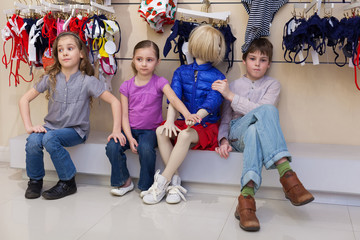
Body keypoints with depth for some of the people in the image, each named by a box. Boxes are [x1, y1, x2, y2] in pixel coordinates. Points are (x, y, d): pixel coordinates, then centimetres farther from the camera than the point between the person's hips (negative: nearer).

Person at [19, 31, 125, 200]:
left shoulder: (87, 81, -10)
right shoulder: (50, 78, -2)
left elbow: (114, 101, -10)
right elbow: (24, 99, 3)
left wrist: (116, 130, -17)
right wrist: (29, 126, -9)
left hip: (76, 131, -3)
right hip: (51, 126, 3)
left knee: (50, 138, -32)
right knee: (33, 141, -27)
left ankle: (68, 182, -13)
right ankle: (35, 180, 0)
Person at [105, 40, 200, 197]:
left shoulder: (159, 82, -3)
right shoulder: (126, 86, 4)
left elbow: (174, 99, -20)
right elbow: (124, 115, 1)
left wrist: (187, 114, -41)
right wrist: (130, 138, -12)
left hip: (151, 130, -3)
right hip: (131, 129, 3)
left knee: (146, 149, -32)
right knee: (112, 147, -22)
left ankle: (146, 187, -8)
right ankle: (124, 182, 2)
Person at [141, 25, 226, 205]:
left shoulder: (217, 77, 0)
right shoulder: (181, 72, 10)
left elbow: (212, 102, -17)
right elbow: (174, 97, -5)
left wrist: (197, 116, -39)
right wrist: (170, 120, -23)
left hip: (207, 125, -4)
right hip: (185, 122, 4)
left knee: (185, 135, -34)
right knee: (161, 131, -24)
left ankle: (162, 182, -29)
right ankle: (175, 180, -22)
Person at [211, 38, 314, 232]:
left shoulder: (272, 85, 14)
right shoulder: (233, 85, 20)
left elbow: (260, 112, -6)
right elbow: (225, 118, 16)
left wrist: (231, 96, -10)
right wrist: (223, 140, -4)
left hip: (259, 131, 0)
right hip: (236, 132, 0)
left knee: (254, 131, -42)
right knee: (267, 110, -36)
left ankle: (247, 196, -57)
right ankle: (286, 174, -51)